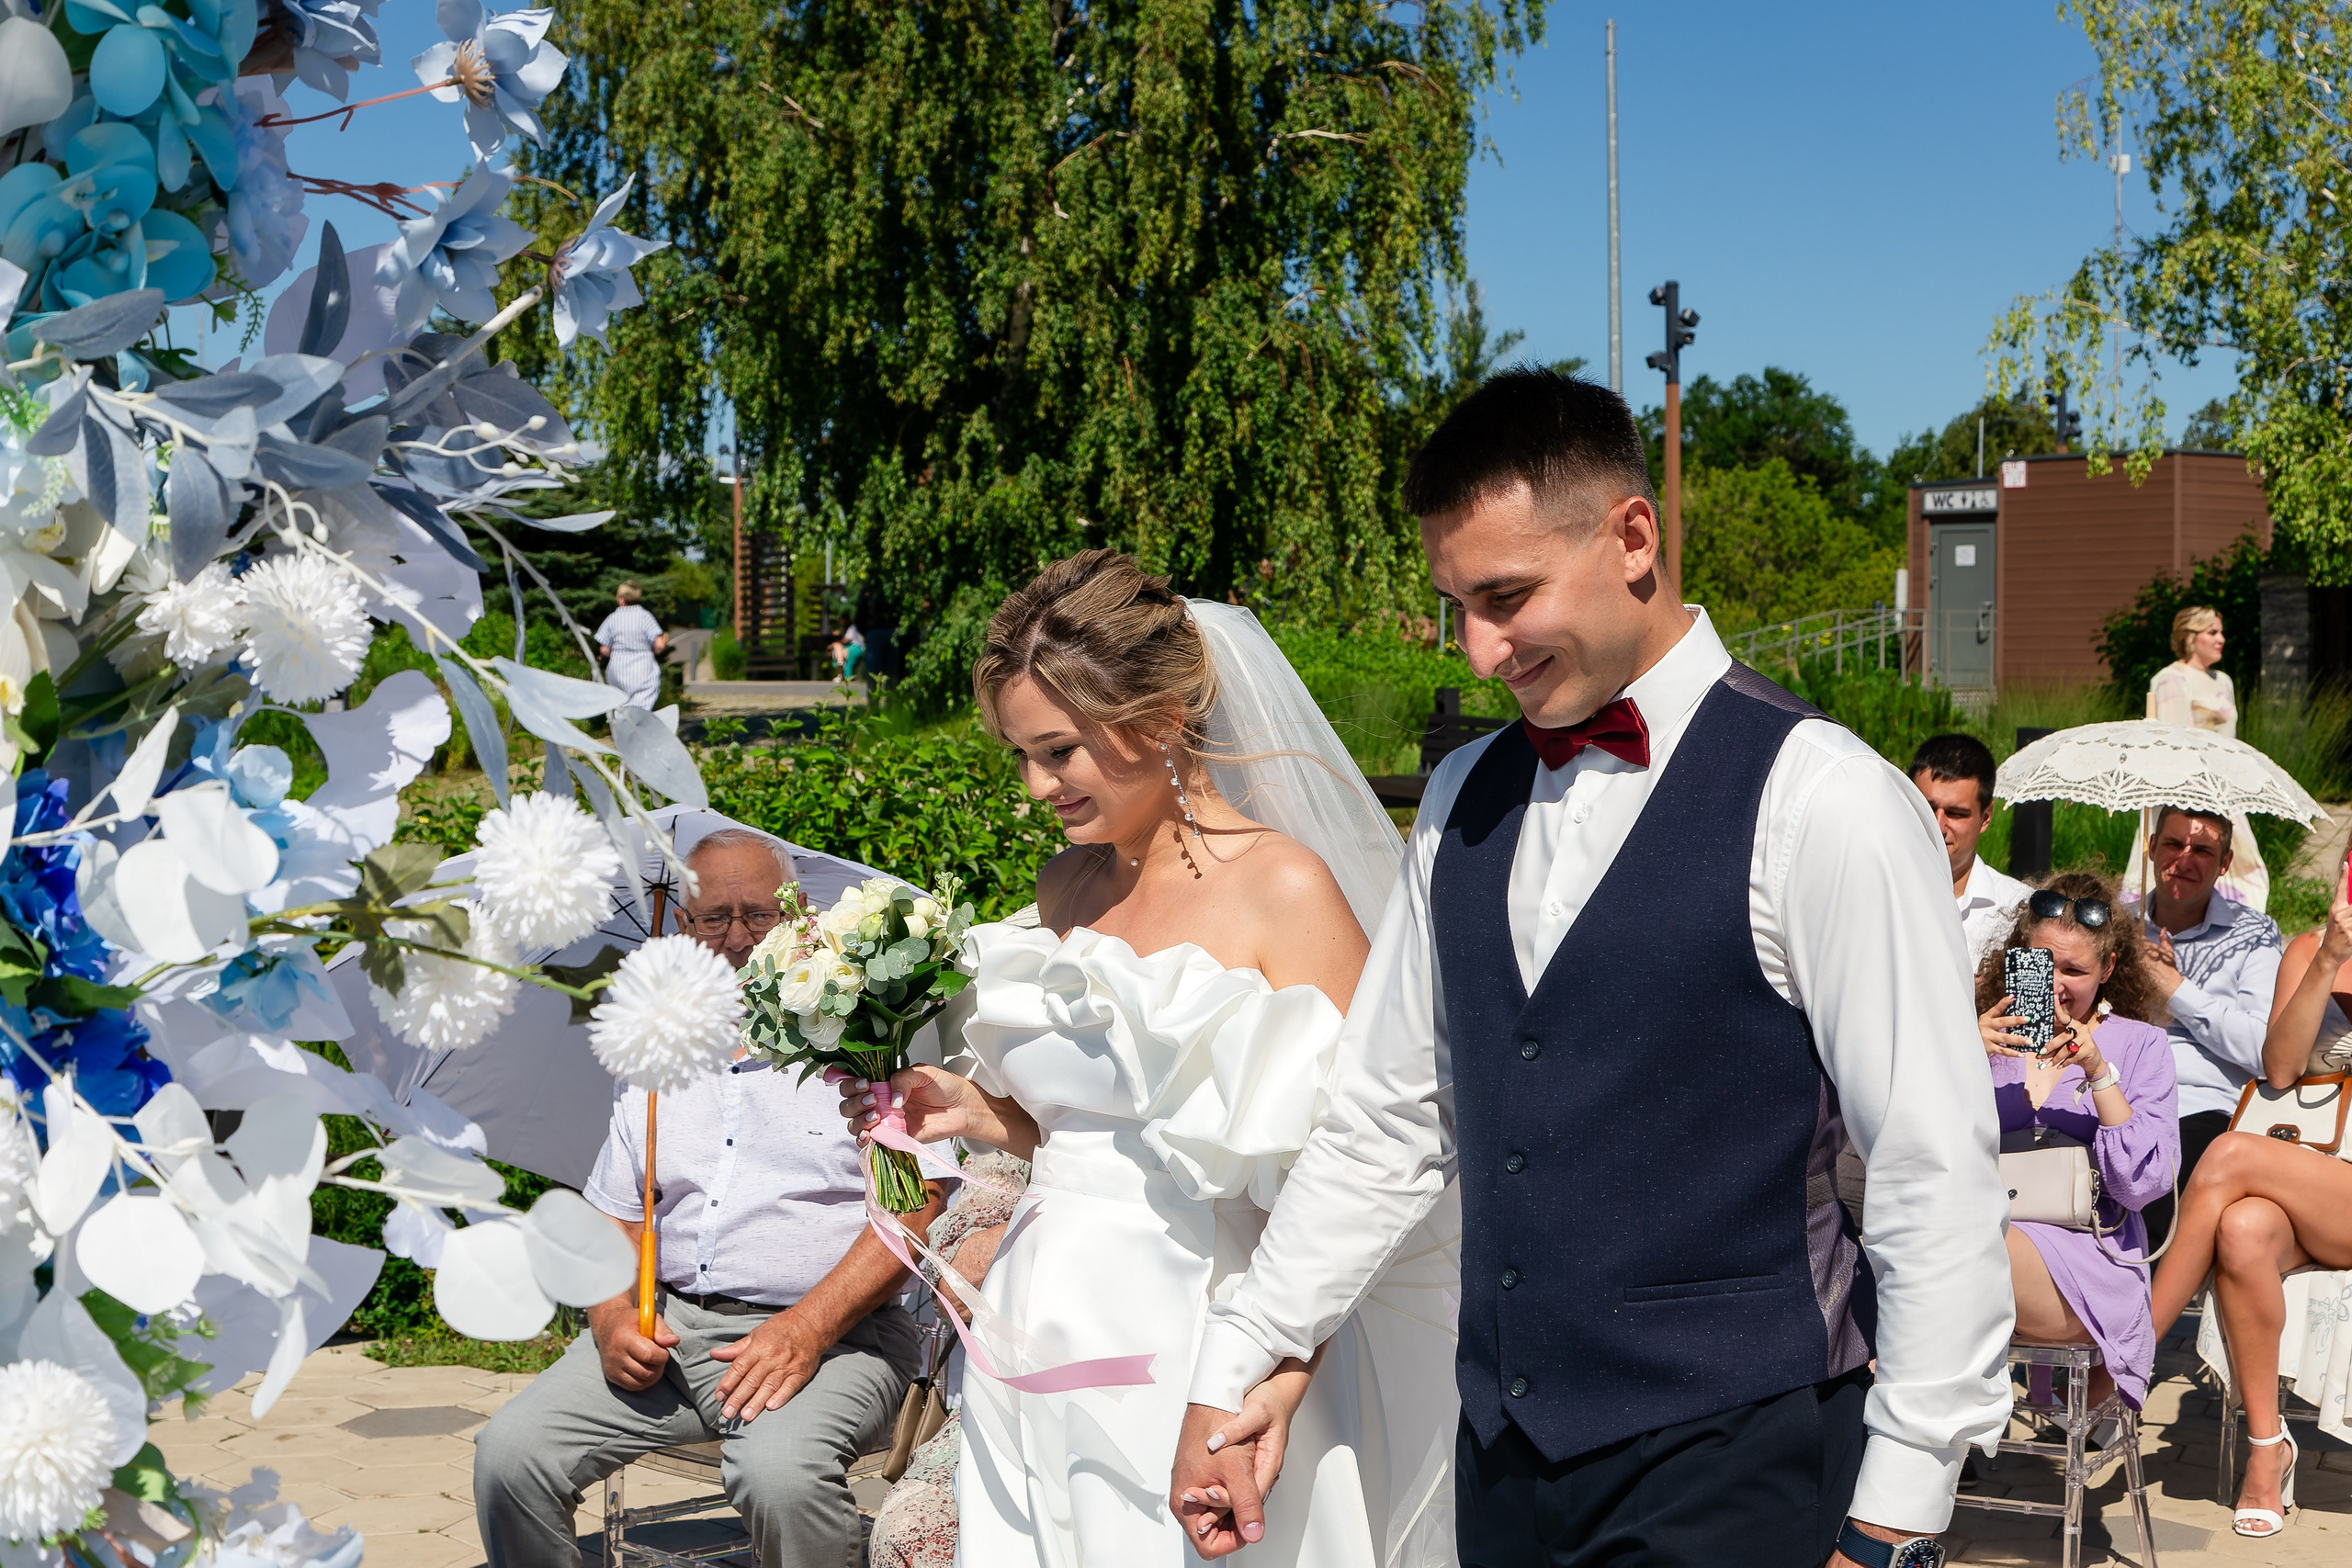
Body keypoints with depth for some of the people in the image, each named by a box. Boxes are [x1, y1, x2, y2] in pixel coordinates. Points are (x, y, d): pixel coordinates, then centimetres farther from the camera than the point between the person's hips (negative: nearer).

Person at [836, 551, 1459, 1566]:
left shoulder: (1286, 890, -12)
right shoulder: (1067, 888, 10)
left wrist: (1279, 1383, -26)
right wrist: (972, 1111, 3)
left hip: (1191, 1353, -6)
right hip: (1045, 1334, 6)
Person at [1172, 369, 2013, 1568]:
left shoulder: (1819, 803, -12)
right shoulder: (1462, 802, 8)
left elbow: (1938, 1179, -13)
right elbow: (1382, 1121, 14)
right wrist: (1230, 1374, 12)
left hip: (1729, 1470, -6)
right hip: (1506, 1455, 6)